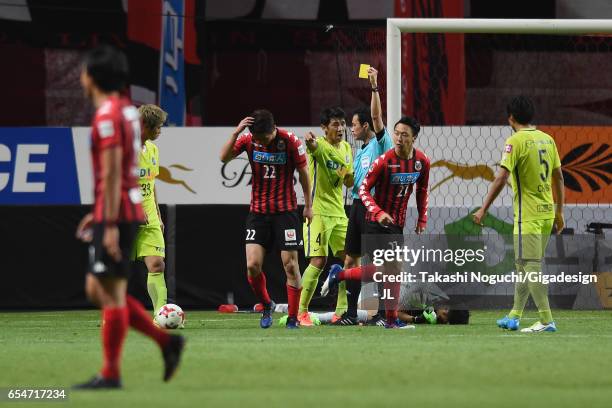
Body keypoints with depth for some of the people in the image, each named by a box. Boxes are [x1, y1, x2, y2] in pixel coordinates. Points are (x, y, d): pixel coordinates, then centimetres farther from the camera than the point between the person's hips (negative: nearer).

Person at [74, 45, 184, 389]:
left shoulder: (108, 116, -14)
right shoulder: (128, 110, 16)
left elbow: (112, 173, -20)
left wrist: (110, 223, -21)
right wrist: (99, 213, 25)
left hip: (116, 215, -10)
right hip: (128, 210, 10)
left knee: (111, 294, -5)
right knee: (96, 291, 13)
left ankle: (111, 374, -1)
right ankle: (167, 341, 10)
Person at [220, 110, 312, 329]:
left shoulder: (290, 141, -11)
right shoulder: (248, 139, -5)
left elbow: (303, 172, -1)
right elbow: (224, 157, -15)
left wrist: (308, 205, 2)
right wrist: (236, 133, -28)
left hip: (286, 210, -2)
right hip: (258, 211, 2)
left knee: (290, 265, -3)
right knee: (252, 266, -7)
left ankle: (293, 317, 6)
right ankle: (266, 306, 17)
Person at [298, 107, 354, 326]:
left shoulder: (346, 148, 12)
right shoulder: (320, 145, -11)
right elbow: (313, 146, -38)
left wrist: (348, 174, -4)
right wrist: (309, 142, -62)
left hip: (339, 212, 8)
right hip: (318, 211, -8)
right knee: (318, 261, -13)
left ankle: (341, 311, 13)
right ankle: (302, 312, -5)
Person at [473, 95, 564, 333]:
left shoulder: (515, 141, -11)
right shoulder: (547, 139, 10)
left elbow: (502, 178, -19)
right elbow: (558, 177, 15)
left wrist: (484, 209, -16)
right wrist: (559, 212, 22)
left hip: (528, 214, -7)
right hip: (547, 213, 8)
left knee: (530, 267, -5)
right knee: (524, 265, 16)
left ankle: (546, 320, -9)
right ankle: (514, 316, 23)